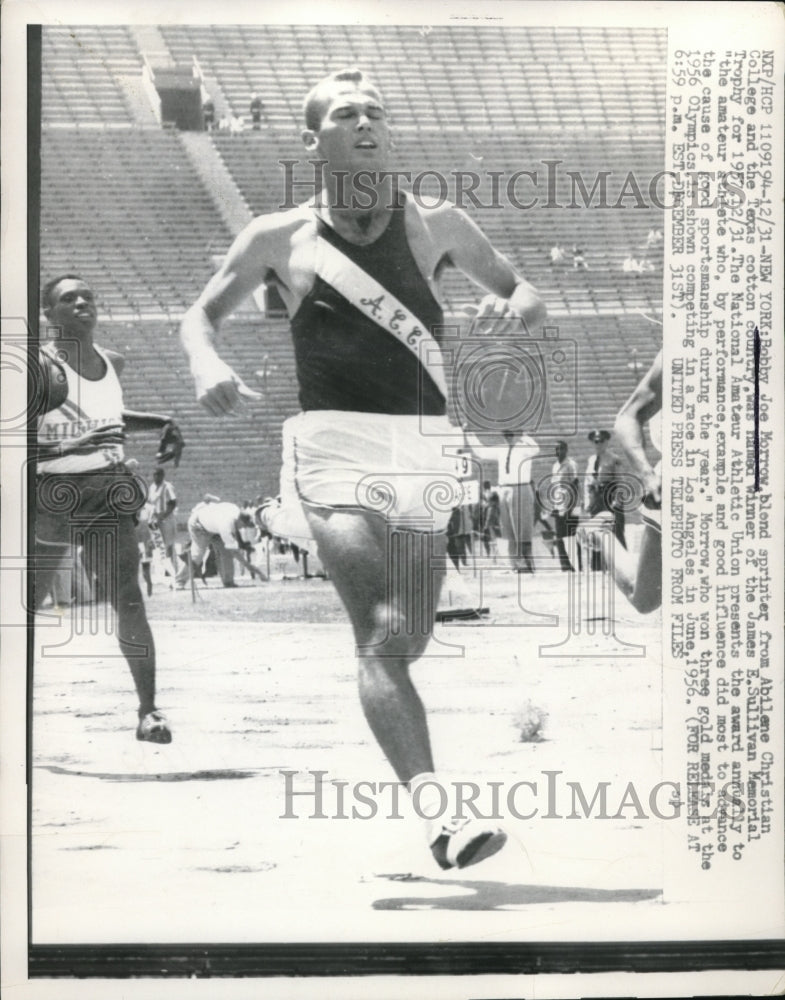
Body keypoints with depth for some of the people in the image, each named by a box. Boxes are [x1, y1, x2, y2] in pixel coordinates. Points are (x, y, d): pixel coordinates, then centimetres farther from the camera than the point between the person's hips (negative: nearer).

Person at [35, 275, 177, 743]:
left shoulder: (112, 362, 10)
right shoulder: (43, 365, -9)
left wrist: (159, 422, 17)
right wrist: (66, 447, -31)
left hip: (109, 489, 4)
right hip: (54, 490, -3)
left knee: (129, 599, -7)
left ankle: (149, 708, -2)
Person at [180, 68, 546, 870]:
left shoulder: (434, 224, 10)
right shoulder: (280, 238, 7)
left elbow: (528, 296, 18)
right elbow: (201, 313, 17)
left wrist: (513, 306, -6)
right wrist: (206, 363, -5)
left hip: (422, 445, 3)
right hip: (333, 445, -2)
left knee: (408, 639, 3)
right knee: (384, 632, -20)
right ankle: (436, 811, -27)